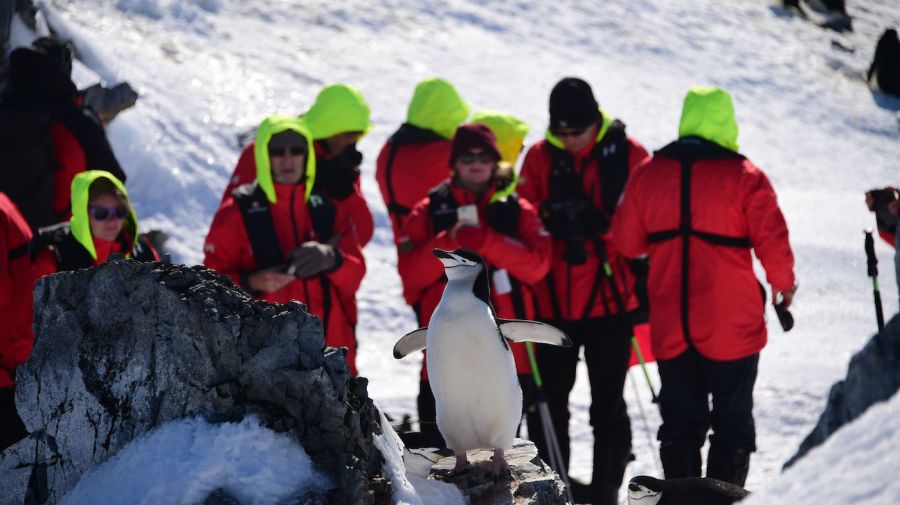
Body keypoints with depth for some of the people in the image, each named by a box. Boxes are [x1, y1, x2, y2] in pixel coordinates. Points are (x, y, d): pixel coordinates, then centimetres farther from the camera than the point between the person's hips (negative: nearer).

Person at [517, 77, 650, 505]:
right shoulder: (540, 156, 4)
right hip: (552, 300, 2)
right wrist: (549, 216, -17)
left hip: (608, 298, -2)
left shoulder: (627, 154, -2)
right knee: (549, 399, 11)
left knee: (607, 405, 3)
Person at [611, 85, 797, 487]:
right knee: (732, 423, 8)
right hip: (732, 326, -3)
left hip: (669, 328, 3)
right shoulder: (745, 176, -10)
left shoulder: (646, 175, 1)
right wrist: (783, 284, 7)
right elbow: (772, 241, -11)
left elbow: (626, 241, 7)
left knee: (680, 424, 14)